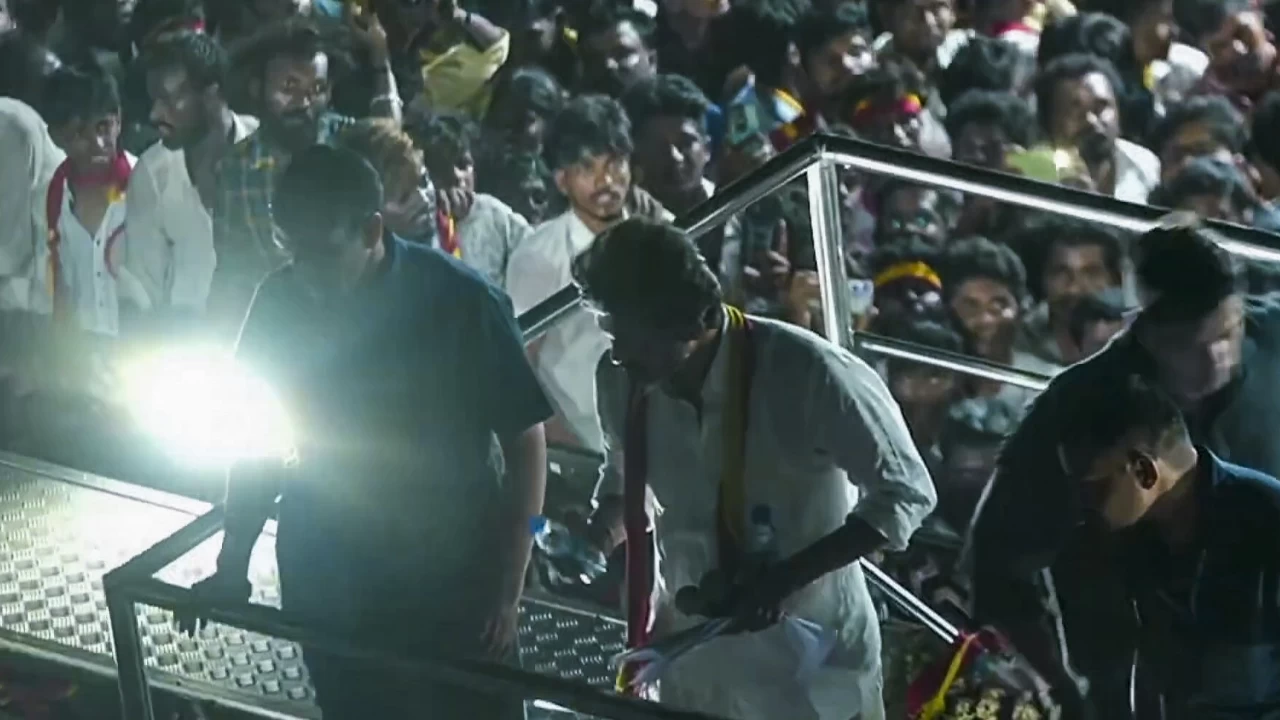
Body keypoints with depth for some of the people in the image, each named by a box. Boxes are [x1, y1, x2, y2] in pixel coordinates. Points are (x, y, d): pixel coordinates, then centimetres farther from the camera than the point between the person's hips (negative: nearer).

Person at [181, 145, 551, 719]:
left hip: (451, 588, -3)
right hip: (326, 590, 3)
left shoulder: (462, 303, -16)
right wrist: (233, 568, 3)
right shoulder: (281, 301, -6)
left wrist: (508, 590, -10)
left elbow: (524, 442, -8)